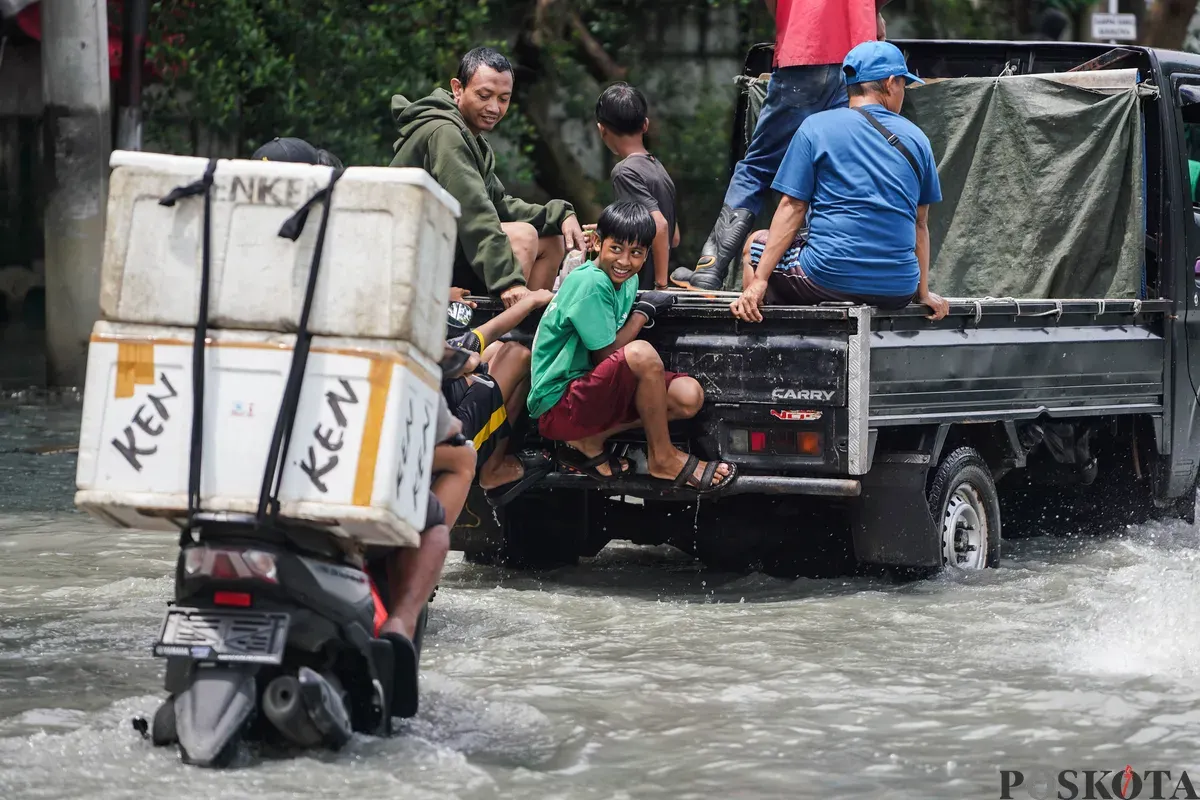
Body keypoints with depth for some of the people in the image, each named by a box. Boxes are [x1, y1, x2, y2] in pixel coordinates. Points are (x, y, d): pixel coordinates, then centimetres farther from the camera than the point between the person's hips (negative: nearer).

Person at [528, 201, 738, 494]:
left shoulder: (628, 280, 8)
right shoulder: (591, 284, -20)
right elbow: (607, 356, -17)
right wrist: (644, 311, -7)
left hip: (590, 389, 9)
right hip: (557, 405, -9)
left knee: (689, 397, -6)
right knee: (642, 354, -32)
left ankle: (588, 442, 0)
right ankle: (663, 459, -12)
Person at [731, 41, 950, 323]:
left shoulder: (816, 127, 0)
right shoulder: (916, 138, 9)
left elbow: (792, 207, -4)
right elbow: (920, 223, 11)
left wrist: (758, 280, -5)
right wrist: (923, 292, 18)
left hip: (829, 283, -4)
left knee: (756, 246, 22)